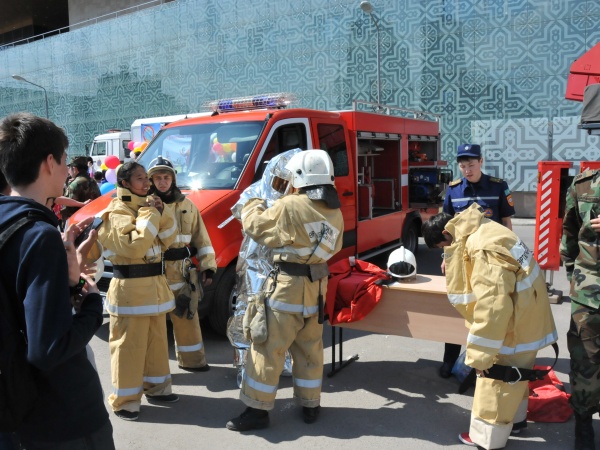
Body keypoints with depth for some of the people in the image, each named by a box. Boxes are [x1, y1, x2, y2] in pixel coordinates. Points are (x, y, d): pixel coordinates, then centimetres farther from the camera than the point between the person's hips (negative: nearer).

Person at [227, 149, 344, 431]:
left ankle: (258, 409, 10)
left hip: (288, 285, -7)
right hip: (317, 287, 7)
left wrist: (254, 204, 13)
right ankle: (310, 405, 28)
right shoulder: (335, 212, 5)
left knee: (268, 348, 3)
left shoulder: (289, 206, -16)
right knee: (310, 348, 18)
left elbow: (254, 226, -6)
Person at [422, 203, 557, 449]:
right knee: (513, 372, 24)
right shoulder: (480, 231, 1)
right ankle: (515, 417, 43)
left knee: (496, 375, 4)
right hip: (522, 313, 10)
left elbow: (491, 305, -31)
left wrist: (480, 354, -24)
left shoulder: (483, 248, -30)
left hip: (517, 320, -10)